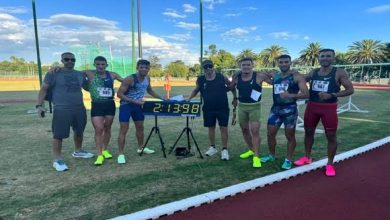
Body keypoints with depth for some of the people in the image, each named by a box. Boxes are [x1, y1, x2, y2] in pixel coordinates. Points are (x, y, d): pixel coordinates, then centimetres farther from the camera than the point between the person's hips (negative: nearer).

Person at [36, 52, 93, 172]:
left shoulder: (80, 75, 11)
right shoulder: (54, 74, -3)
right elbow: (44, 89, -3)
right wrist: (39, 105, -11)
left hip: (80, 109, 5)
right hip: (61, 110, -5)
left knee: (79, 131, 18)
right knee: (58, 135, -4)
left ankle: (78, 151, 38)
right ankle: (58, 160, 9)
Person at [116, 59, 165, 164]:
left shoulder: (147, 79, -1)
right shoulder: (130, 79, -23)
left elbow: (150, 90, 18)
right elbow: (119, 94, -23)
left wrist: (162, 98, 10)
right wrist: (134, 101, -31)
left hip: (138, 105, 7)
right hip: (126, 105, -7)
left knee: (140, 127, 16)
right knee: (124, 129, -6)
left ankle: (141, 147, 34)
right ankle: (121, 154, 2)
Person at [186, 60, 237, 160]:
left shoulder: (222, 77, -6)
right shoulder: (200, 80, -1)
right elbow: (196, 90, 16)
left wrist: (235, 98, 3)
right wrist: (189, 99, 4)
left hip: (222, 107, -2)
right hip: (208, 108, 2)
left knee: (223, 128, 0)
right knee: (211, 127, 14)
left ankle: (224, 150, 12)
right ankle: (212, 147, 30)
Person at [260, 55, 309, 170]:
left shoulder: (297, 76, -10)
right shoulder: (274, 74, 6)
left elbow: (306, 94, -20)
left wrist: (290, 95, -33)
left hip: (290, 109, -5)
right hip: (275, 108, 5)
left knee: (290, 136, 6)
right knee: (270, 134, 10)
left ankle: (288, 160, 22)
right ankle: (271, 155, 31)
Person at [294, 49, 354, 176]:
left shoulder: (339, 72, -5)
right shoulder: (313, 72, 8)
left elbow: (350, 90, -8)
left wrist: (331, 95, -22)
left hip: (329, 108, -4)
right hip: (312, 106, 4)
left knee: (331, 136, 3)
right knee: (309, 132, 13)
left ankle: (330, 164, 17)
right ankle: (307, 157, 30)